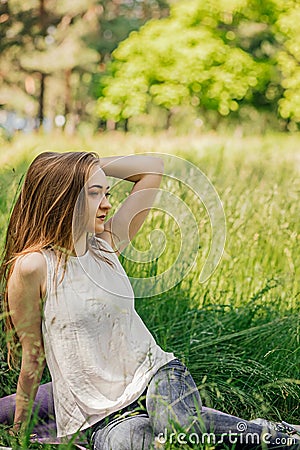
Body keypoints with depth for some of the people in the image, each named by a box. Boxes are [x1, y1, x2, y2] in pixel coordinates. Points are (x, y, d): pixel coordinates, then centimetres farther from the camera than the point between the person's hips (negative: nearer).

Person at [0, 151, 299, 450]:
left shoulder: (106, 244, 5)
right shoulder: (33, 266, -10)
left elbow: (152, 167, 9)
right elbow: (33, 358, 0)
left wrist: (88, 166, 5)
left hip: (155, 372, 4)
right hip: (101, 416, -3)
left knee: (176, 422, -32)